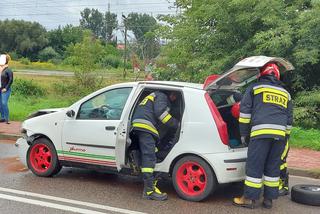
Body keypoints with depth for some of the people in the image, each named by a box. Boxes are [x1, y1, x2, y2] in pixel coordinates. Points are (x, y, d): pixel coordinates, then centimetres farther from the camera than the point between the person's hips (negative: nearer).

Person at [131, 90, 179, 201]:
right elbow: (160, 112, -12)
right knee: (149, 158, -15)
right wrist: (177, 124, -7)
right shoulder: (161, 96, 4)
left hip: (140, 125, 11)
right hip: (145, 126, -11)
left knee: (147, 157, 9)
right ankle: (149, 190, -19)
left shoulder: (154, 96, 35)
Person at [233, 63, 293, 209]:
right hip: (279, 134, 5)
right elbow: (289, 119, 26)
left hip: (260, 132, -5)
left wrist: (244, 133, 10)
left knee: (254, 167, -1)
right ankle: (268, 199, 15)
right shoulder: (285, 93, 24)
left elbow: (245, 111, 4)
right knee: (273, 168, 11)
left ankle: (250, 199, 2)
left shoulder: (255, 88, 10)